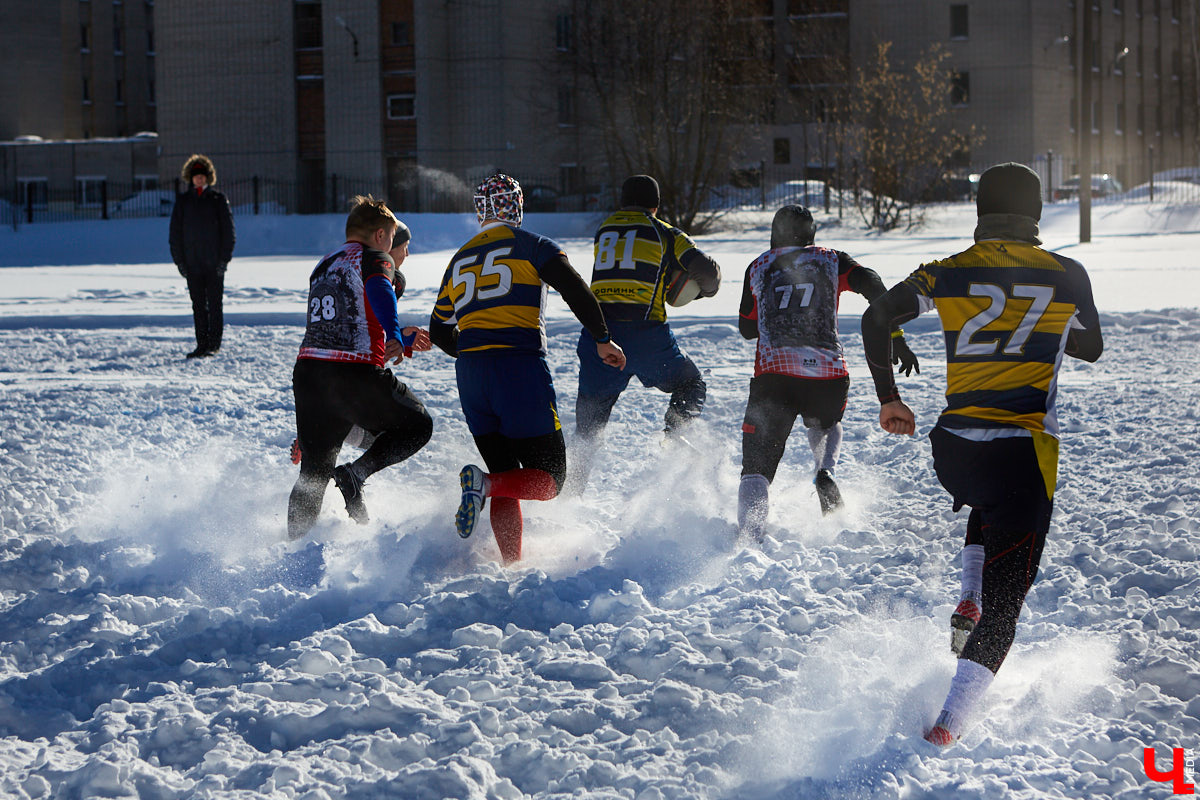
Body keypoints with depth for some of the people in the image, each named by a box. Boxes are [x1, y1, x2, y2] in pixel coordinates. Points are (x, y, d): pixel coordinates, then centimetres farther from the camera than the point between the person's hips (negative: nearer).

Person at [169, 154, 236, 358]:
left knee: (214, 304, -2)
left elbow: (228, 230, 2)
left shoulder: (218, 200, 2)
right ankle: (202, 344, 9)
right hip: (192, 263, 3)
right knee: (198, 305, 5)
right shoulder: (182, 201, 8)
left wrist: (224, 258, -7)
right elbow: (175, 232, 9)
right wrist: (179, 260, 1)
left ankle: (214, 345, 2)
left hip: (214, 263, -2)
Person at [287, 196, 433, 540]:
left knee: (314, 471, 16)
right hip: (355, 377, -7)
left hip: (307, 372, 7)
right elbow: (379, 289, -22)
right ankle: (355, 474, -6)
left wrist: (401, 338, 37)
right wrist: (396, 337, -32)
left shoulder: (323, 267, 25)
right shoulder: (374, 259, 3)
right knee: (417, 424, 12)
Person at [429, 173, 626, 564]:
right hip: (521, 369, -5)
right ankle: (485, 484, -28)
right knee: (548, 479, -1)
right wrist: (602, 340, 1)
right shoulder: (529, 243, 4)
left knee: (508, 477, 14)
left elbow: (439, 332, 24)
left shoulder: (460, 259, 19)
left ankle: (511, 565, 1)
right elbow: (575, 290, -9)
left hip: (470, 372, 5)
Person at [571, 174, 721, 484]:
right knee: (690, 386, 17)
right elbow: (705, 271, 0)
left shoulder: (603, 233, 18)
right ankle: (674, 435, -7)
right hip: (643, 330, -3)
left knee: (592, 405, 14)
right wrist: (707, 288, 21)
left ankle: (578, 470, 5)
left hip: (597, 329, 3)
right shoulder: (666, 234, 7)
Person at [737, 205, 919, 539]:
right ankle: (825, 471, 4)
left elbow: (747, 328, 24)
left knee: (757, 467, 1)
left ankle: (749, 535, -23)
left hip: (773, 374, -1)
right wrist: (897, 339, -5)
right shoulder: (831, 261, 15)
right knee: (825, 424, 35)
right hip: (829, 375, 1)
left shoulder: (758, 267, 17)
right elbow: (873, 286, -2)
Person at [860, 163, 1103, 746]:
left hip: (953, 449, 3)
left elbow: (876, 319, -4)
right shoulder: (1067, 275, 4)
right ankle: (950, 724, -15)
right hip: (1026, 451, -3)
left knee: (988, 507, 39)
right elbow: (1091, 348, 20)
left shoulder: (950, 272, 4)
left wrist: (887, 399, 6)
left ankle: (967, 600, 17)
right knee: (1004, 598, -1)